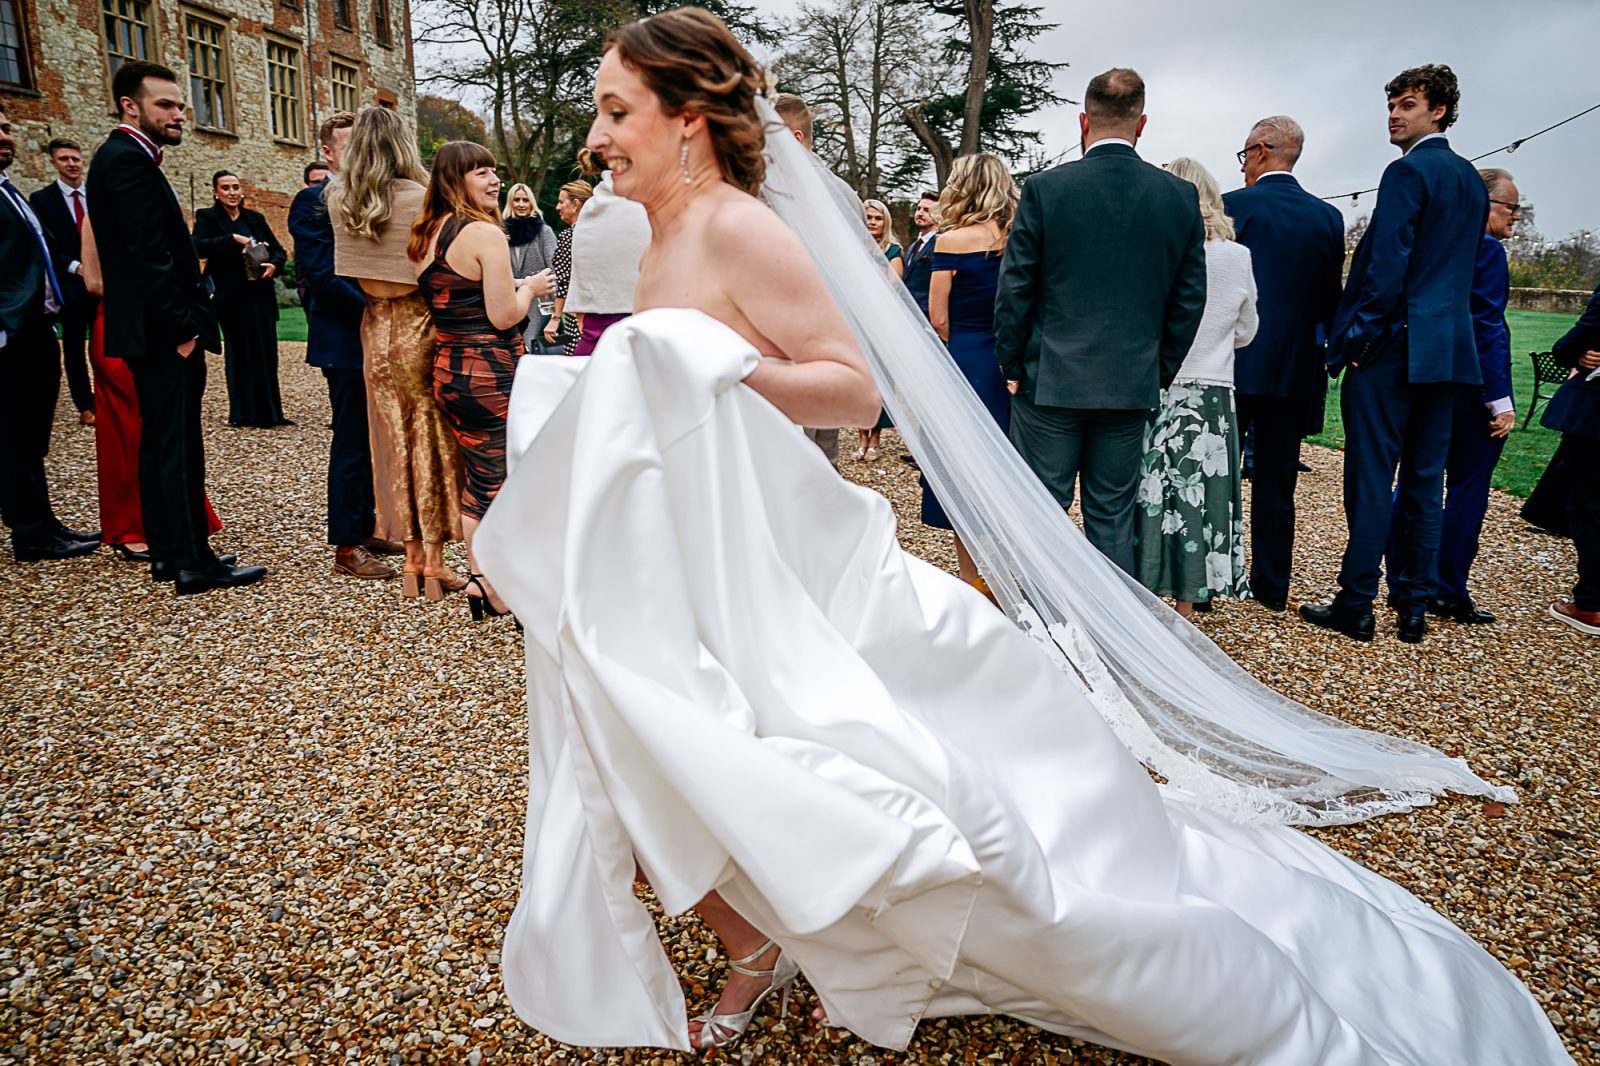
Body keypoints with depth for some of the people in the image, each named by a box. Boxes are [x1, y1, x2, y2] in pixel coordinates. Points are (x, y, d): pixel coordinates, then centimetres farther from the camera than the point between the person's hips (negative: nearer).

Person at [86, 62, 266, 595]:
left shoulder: (120, 157, 19)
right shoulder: (130, 159, -13)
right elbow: (149, 255, -20)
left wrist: (184, 321, 14)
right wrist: (182, 327, -18)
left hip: (154, 331, 11)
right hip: (162, 330, -11)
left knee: (161, 442, 13)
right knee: (178, 445, -8)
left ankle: (167, 552, 21)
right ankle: (193, 563, -3)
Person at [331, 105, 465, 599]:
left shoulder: (340, 200, 1)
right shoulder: (420, 198, -13)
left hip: (376, 331, 4)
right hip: (421, 325, -4)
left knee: (395, 440, 11)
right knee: (431, 441, 4)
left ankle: (411, 558, 17)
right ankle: (434, 562, 8)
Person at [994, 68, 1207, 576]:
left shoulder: (1045, 188, -6)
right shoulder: (1181, 197, 2)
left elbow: (1014, 289, -5)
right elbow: (1189, 299, 5)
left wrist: (1012, 365, 5)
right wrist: (1159, 373, 14)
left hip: (1050, 381, -2)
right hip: (1132, 386, 3)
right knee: (1112, 516, 12)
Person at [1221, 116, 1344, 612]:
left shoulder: (1231, 206, -7)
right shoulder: (1328, 217, 6)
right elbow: (1331, 297, 8)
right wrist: (1322, 355, 17)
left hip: (1234, 364, -4)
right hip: (1295, 367, 4)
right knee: (1276, 480, 10)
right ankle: (1272, 585, 16)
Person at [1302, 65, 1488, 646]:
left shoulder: (1408, 171, -8)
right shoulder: (1472, 180, 19)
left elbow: (1387, 265, -16)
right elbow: (1465, 267, 21)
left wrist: (1353, 338, -11)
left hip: (1393, 344, -8)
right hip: (1450, 349, 8)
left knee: (1371, 478, -4)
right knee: (1425, 481, 9)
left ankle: (1356, 606, 0)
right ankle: (1413, 607, 15)